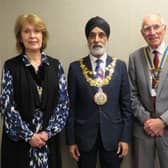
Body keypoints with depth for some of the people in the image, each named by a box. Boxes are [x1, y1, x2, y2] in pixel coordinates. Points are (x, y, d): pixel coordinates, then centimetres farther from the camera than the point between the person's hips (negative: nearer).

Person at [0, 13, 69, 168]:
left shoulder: (55, 65, 2)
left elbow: (63, 102, 0)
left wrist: (48, 132, -9)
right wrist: (28, 135, -11)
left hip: (49, 138, 2)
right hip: (18, 139, -2)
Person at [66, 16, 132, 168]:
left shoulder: (120, 66, 1)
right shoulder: (76, 67, -2)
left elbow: (126, 104, 2)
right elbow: (71, 106, -1)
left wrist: (125, 137, -2)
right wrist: (71, 140, -2)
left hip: (113, 134, 1)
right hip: (85, 135, 0)